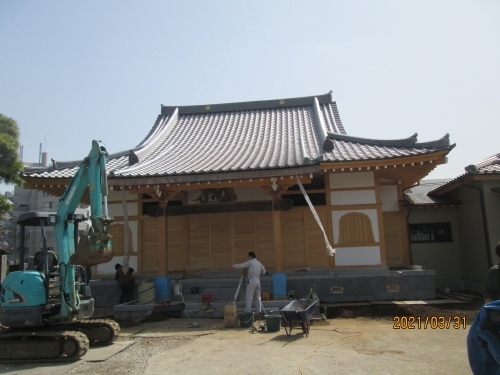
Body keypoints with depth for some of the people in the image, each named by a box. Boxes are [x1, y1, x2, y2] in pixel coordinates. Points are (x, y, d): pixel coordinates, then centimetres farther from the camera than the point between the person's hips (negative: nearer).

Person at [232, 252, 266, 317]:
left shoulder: (250, 262, -4)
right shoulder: (259, 263, 15)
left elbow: (241, 266, -7)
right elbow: (263, 272, 21)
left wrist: (234, 266, 6)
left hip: (251, 282, -7)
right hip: (258, 282, 7)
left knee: (249, 298, -6)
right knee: (257, 297, 13)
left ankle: (248, 312, -11)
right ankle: (258, 312, 13)